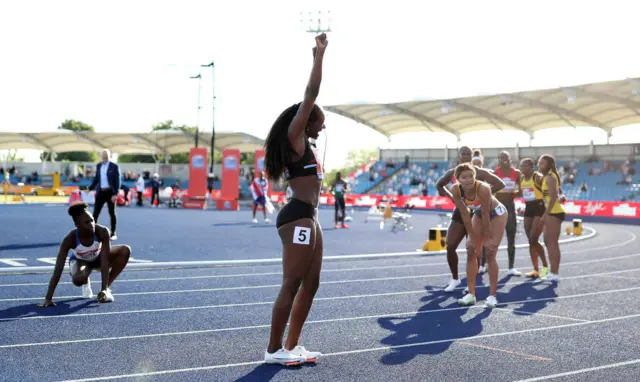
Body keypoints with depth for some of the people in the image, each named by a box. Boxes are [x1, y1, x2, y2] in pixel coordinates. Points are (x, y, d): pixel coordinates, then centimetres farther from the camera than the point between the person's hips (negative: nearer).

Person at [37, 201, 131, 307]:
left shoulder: (102, 232, -35)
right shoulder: (70, 239, -36)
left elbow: (104, 261, -35)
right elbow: (58, 270, -37)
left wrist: (104, 289, -41)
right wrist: (48, 298, -42)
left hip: (98, 258, 2)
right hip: (79, 260, -2)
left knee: (125, 250, -26)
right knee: (78, 279, -37)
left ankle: (107, 288, -11)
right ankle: (86, 283, 6)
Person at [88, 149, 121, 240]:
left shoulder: (114, 166, -6)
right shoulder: (98, 166, 11)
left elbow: (117, 181, -9)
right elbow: (96, 178, 17)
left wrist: (115, 194, -17)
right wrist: (90, 188, 3)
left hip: (110, 192, -4)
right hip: (100, 192, 4)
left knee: (112, 213, 5)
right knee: (95, 213, 0)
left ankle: (113, 233, 13)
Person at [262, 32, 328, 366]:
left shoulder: (305, 143, 20)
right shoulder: (294, 137, -5)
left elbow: (310, 98, 29)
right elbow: (311, 94, -11)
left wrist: (319, 56, 31)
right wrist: (319, 54, -6)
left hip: (308, 217, 10)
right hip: (297, 217, -10)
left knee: (310, 284, 11)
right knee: (291, 285, -7)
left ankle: (291, 345, 16)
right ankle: (274, 349, 0)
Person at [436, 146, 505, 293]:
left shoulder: (479, 172, -9)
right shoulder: (452, 173, 2)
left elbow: (500, 184, -14)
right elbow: (439, 185, 19)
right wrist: (450, 197, 4)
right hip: (460, 212, 4)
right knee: (450, 246, -3)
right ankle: (455, 279, 17)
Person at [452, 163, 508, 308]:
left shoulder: (483, 188, -38)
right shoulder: (456, 190, -25)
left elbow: (486, 215, -29)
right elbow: (465, 215, -17)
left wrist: (487, 238, -20)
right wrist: (473, 238, -12)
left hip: (496, 213, -5)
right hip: (478, 213, 5)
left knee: (490, 253, -10)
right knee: (471, 250, 1)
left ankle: (492, 295, -1)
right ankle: (471, 294, 7)